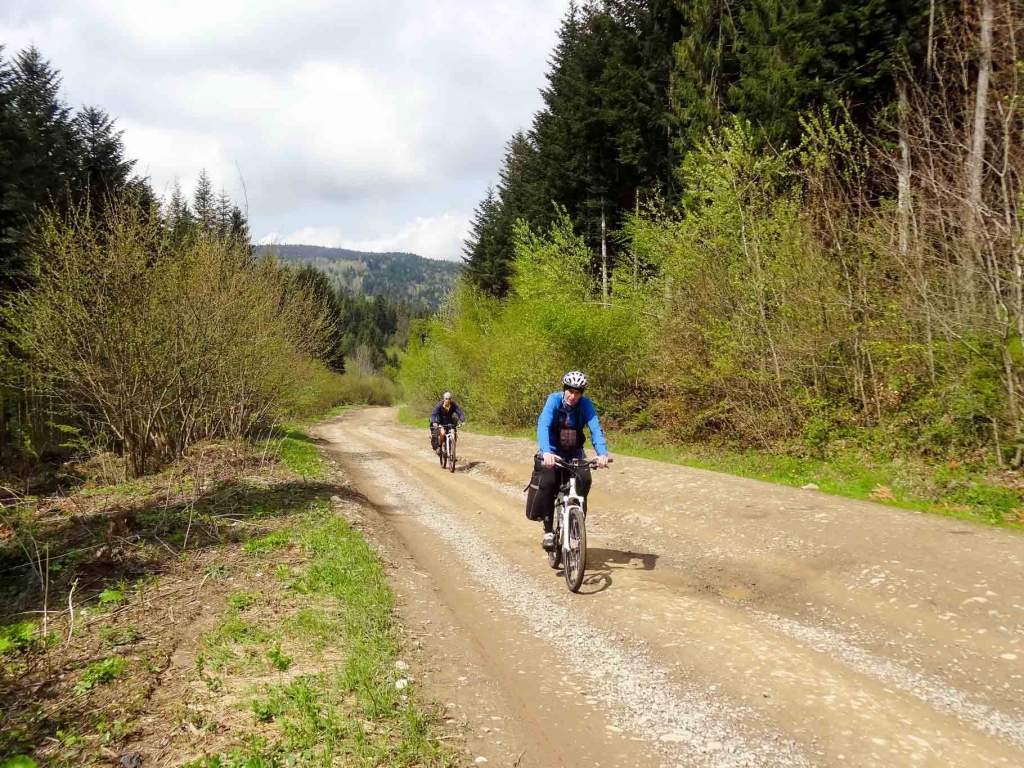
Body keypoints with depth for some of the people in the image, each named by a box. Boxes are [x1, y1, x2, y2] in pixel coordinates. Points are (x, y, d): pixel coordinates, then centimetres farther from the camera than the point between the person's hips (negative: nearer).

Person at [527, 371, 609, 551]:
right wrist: (546, 452, -51)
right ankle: (548, 532, -12)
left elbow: (595, 429, -27)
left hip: (574, 454, 2)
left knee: (584, 480, -22)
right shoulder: (554, 400, -21)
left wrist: (602, 453, -46)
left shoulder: (585, 404, -16)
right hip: (553, 453, -2)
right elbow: (543, 426, -34)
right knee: (547, 483, -25)